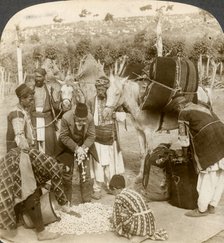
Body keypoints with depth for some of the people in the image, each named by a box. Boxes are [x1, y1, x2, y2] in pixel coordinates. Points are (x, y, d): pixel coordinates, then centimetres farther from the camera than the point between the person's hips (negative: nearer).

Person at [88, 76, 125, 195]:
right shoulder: (91, 102, -4)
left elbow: (115, 122, 6)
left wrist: (117, 140, 5)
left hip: (110, 139, 2)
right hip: (97, 139, -2)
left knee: (110, 164, 11)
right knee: (98, 164, 2)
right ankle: (97, 188, 15)